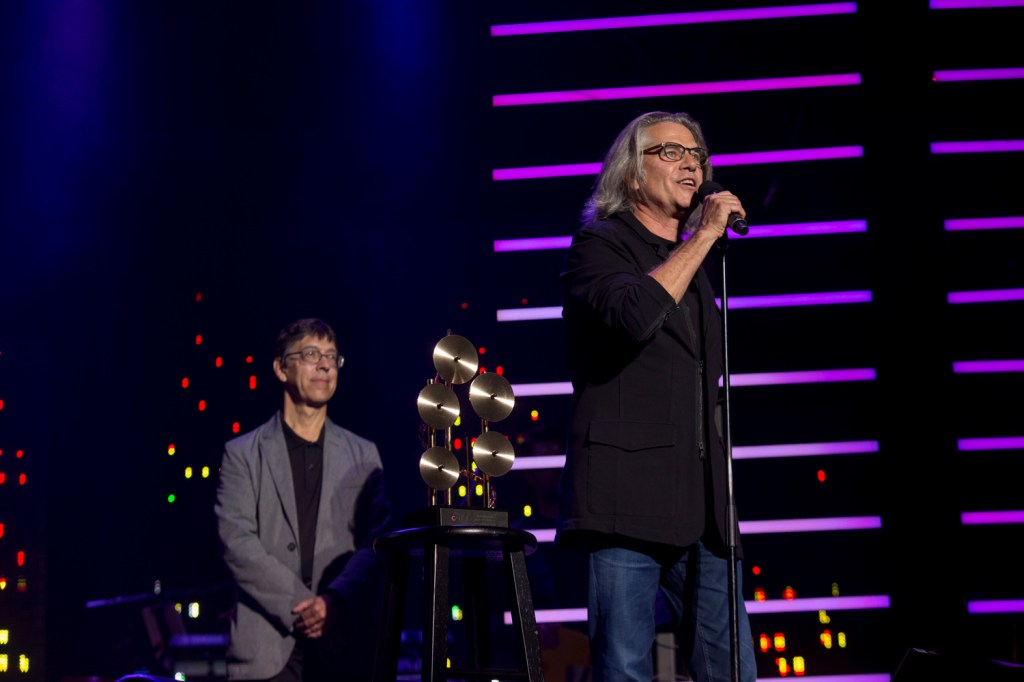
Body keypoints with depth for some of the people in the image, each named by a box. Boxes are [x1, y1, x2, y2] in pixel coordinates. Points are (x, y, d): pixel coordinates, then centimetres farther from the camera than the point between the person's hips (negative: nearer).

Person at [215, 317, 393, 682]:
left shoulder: (363, 456, 14)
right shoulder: (242, 454, 8)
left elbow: (377, 541, 3)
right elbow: (237, 542, -3)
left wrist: (336, 600, -14)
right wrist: (299, 605, -13)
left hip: (345, 648, 2)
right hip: (268, 648, -2)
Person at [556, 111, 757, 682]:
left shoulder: (695, 266, 24)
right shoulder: (599, 245, 3)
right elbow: (634, 315, -19)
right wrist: (702, 238, -9)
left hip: (701, 505, 7)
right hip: (628, 497, -7)